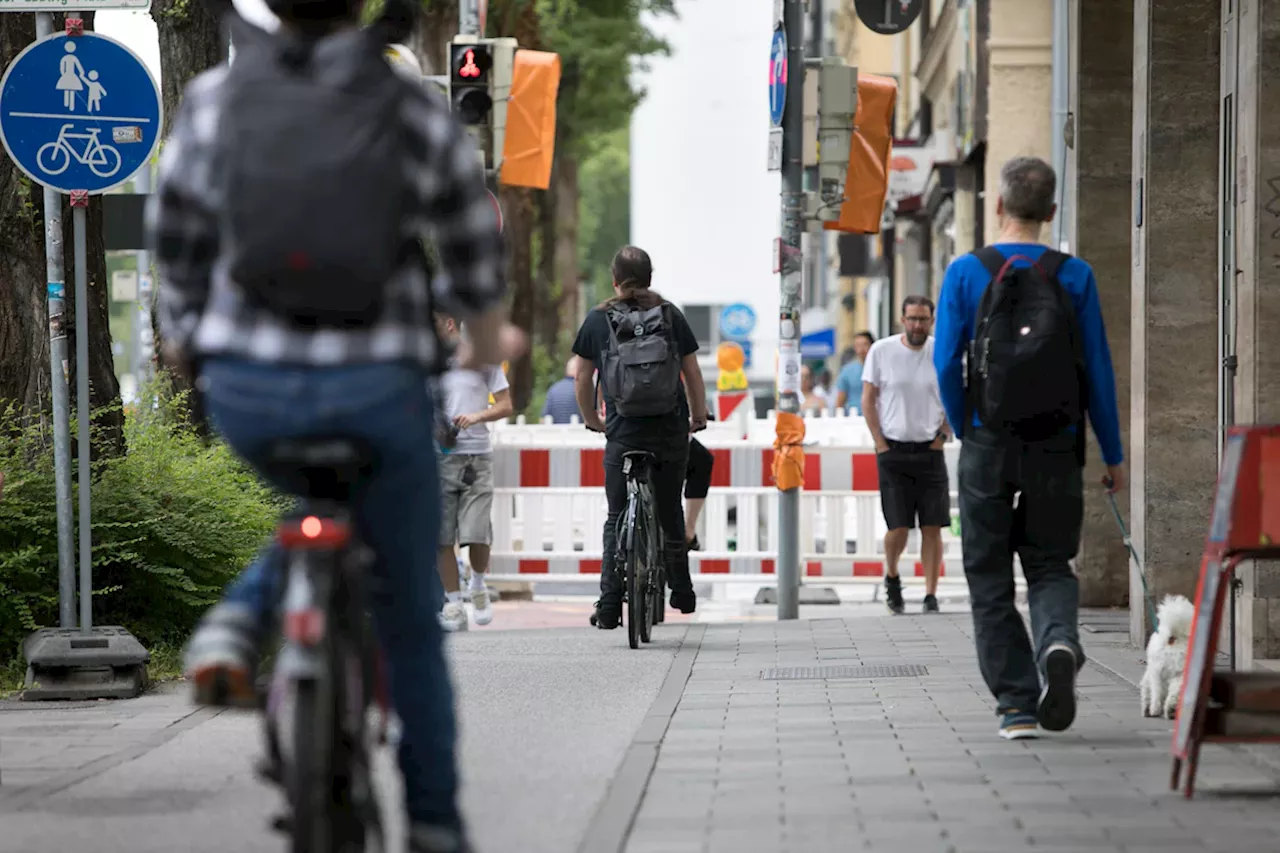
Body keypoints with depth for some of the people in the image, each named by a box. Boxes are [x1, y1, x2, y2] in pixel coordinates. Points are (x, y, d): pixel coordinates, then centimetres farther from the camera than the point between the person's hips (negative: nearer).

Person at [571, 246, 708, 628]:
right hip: (672, 429, 1)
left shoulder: (598, 318, 2)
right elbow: (693, 372, 6)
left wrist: (592, 420, 21)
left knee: (617, 518, 5)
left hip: (623, 430, -1)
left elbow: (583, 378, 7)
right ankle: (681, 592, 21)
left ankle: (609, 605, -3)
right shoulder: (670, 314, 4)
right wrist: (699, 416, 20)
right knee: (670, 511, 15)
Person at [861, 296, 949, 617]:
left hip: (930, 450, 1)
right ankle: (891, 577, 24)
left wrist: (942, 435, 1)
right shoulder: (881, 351, -3)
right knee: (898, 528, -4)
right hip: (893, 450, -1)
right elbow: (868, 400, 2)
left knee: (933, 527, -2)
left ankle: (931, 596, 3)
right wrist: (880, 444, -4)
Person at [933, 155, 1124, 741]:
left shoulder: (966, 272, -2)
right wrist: (1113, 455, 8)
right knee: (1049, 566, 13)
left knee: (991, 580, 9)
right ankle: (1058, 642, -18)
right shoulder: (1074, 276, -1)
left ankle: (1017, 705, 3)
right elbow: (1098, 370, 0)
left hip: (988, 449, -1)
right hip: (1056, 451, 1)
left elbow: (947, 363, -4)